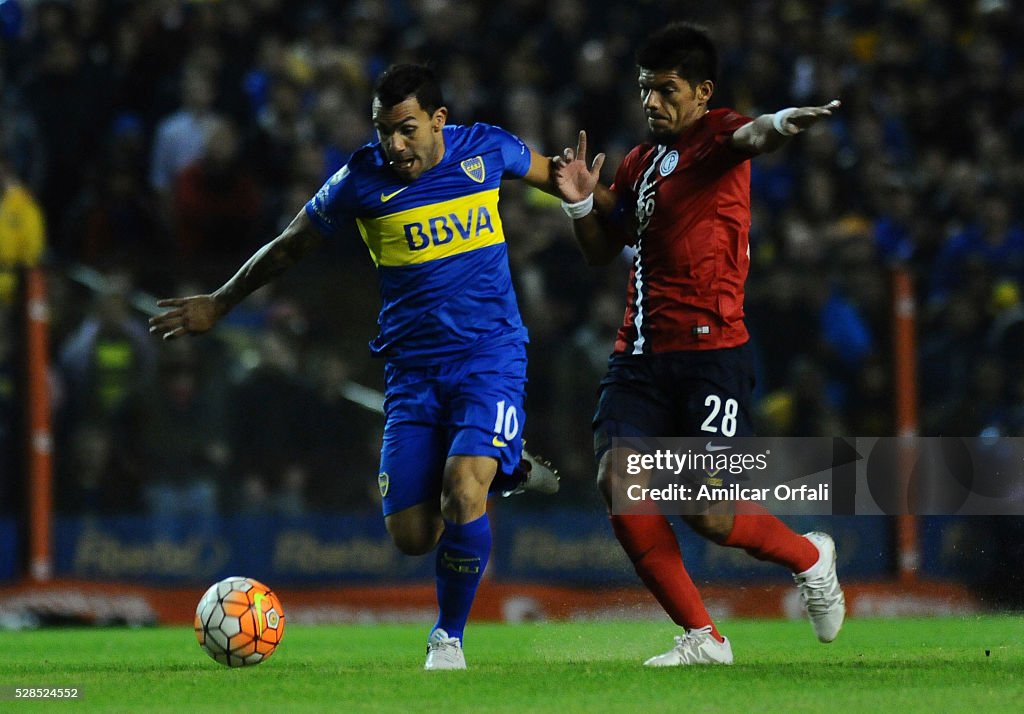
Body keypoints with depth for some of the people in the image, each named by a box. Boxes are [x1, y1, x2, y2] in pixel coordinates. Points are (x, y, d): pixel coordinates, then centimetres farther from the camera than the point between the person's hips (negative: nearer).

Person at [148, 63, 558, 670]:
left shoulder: (487, 149, -3)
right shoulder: (362, 180, -4)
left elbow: (547, 172, 20)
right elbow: (292, 246, 11)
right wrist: (221, 302, 17)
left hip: (491, 356, -2)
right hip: (413, 366, 2)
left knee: (463, 489, -26)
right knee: (412, 535, -6)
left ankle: (449, 638, -4)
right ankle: (499, 467, 27)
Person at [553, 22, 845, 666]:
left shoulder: (715, 136, -4)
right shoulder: (639, 162, 18)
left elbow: (750, 136, -29)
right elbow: (602, 251, 28)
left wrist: (780, 124, -54)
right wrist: (581, 204, 6)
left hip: (712, 352, -7)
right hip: (641, 351, 7)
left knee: (707, 514, -11)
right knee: (618, 479, -12)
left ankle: (809, 558, 22)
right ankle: (702, 637, -1)